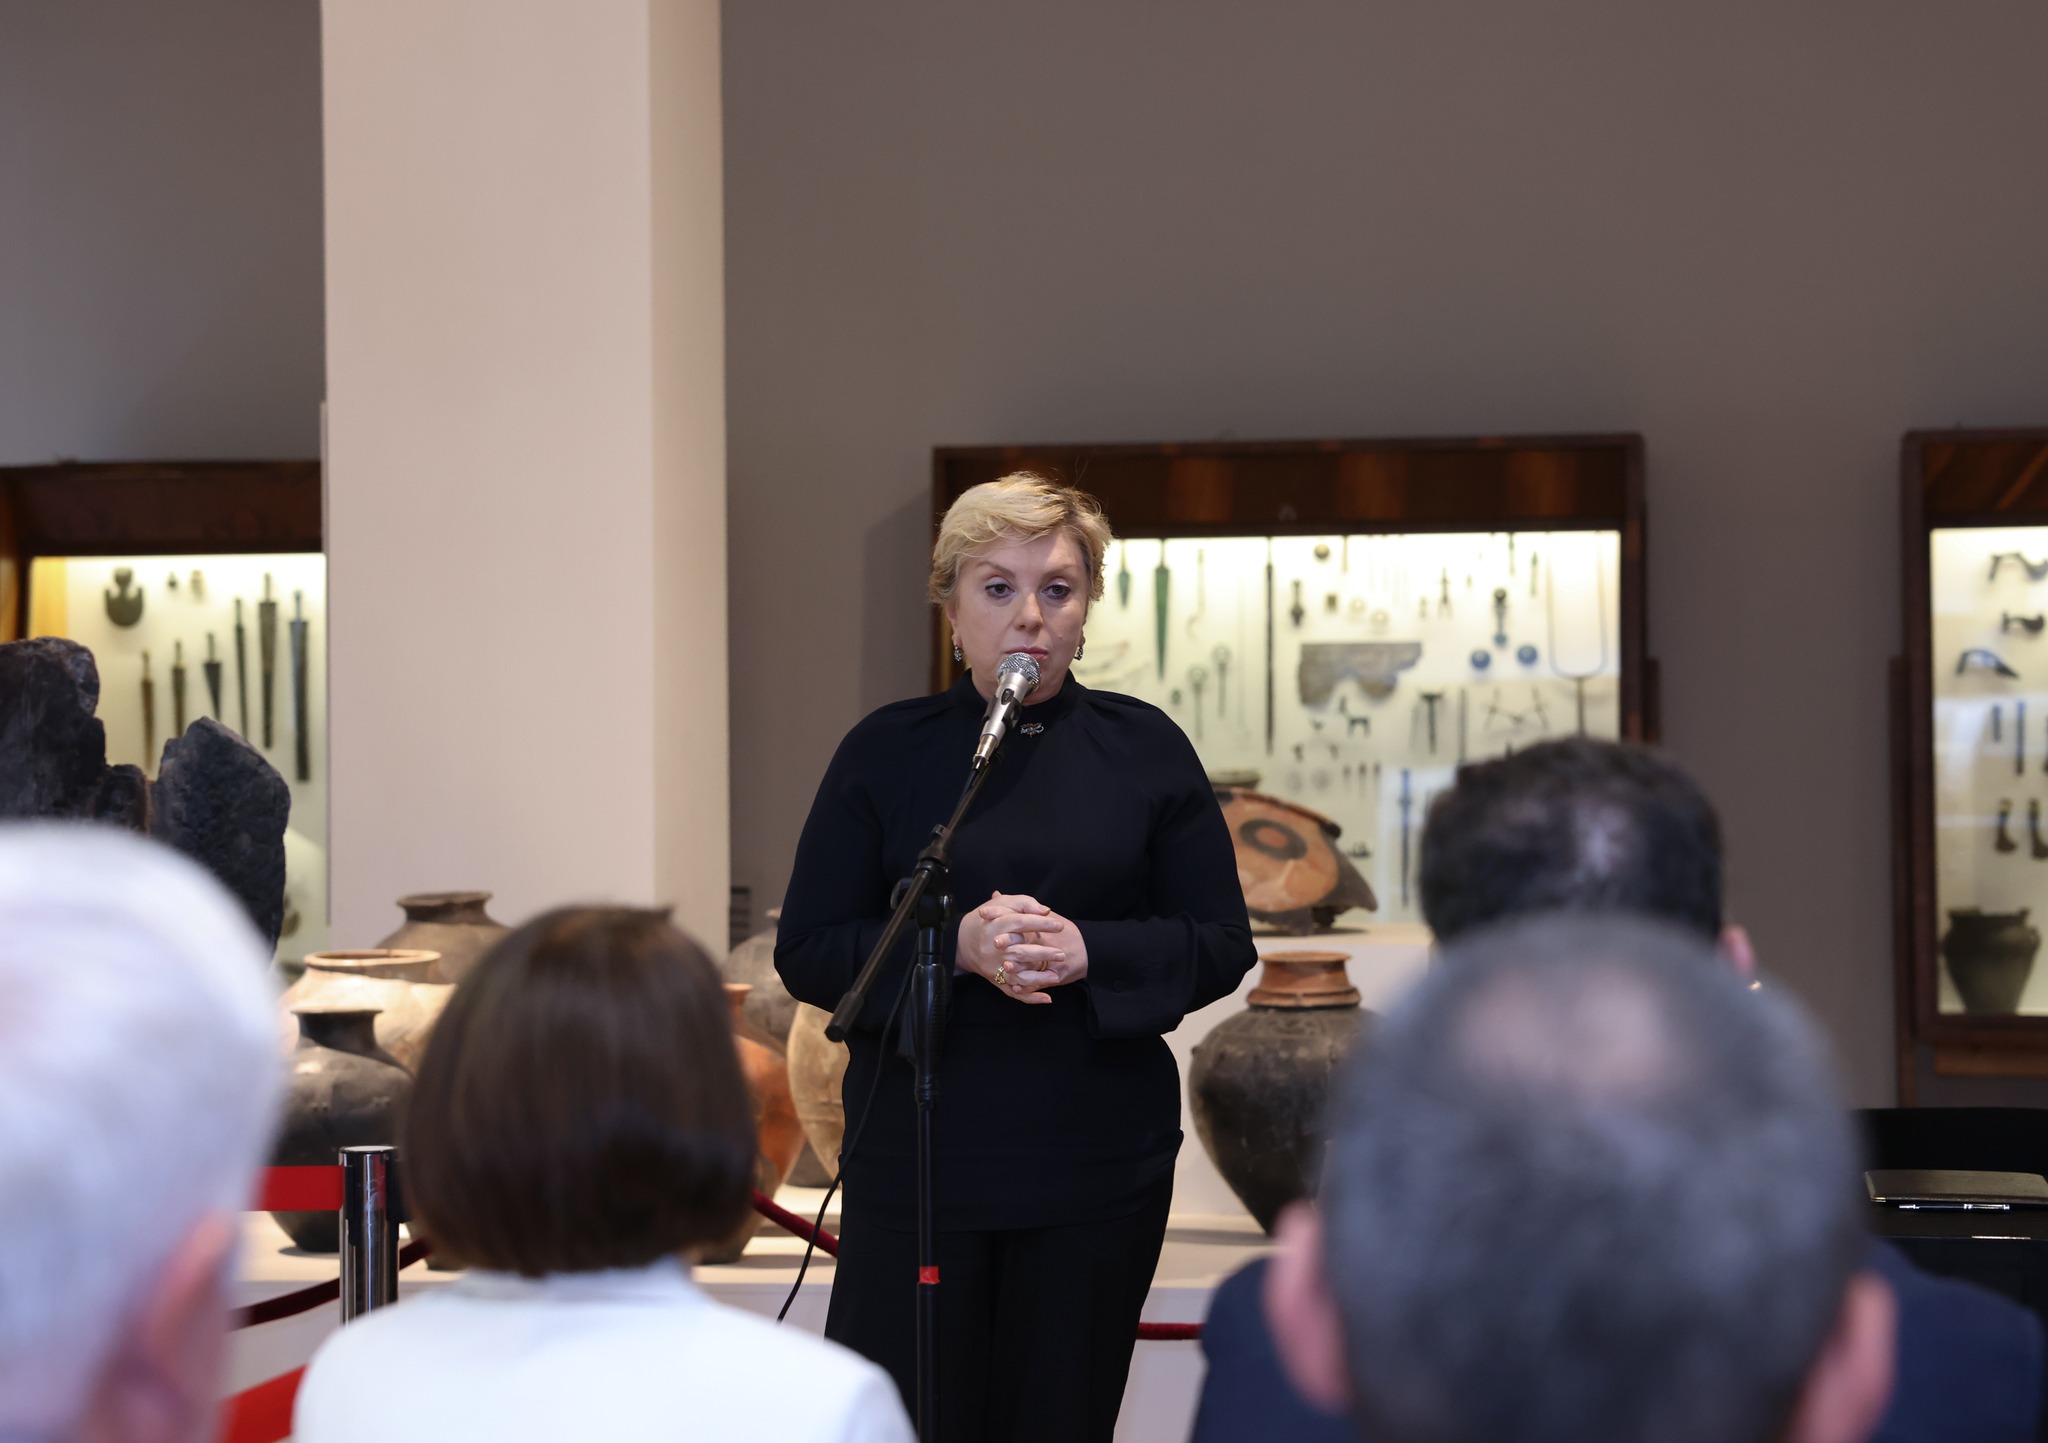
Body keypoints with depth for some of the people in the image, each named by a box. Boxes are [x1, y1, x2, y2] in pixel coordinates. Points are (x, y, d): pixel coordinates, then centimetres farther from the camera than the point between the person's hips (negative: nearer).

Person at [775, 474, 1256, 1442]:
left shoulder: (1144, 750, 4)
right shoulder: (886, 753, 3)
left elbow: (1221, 945, 4)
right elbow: (807, 953, 0)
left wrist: (1088, 951, -14)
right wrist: (956, 947, -16)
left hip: (1098, 1170, 1)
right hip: (915, 1156, -1)